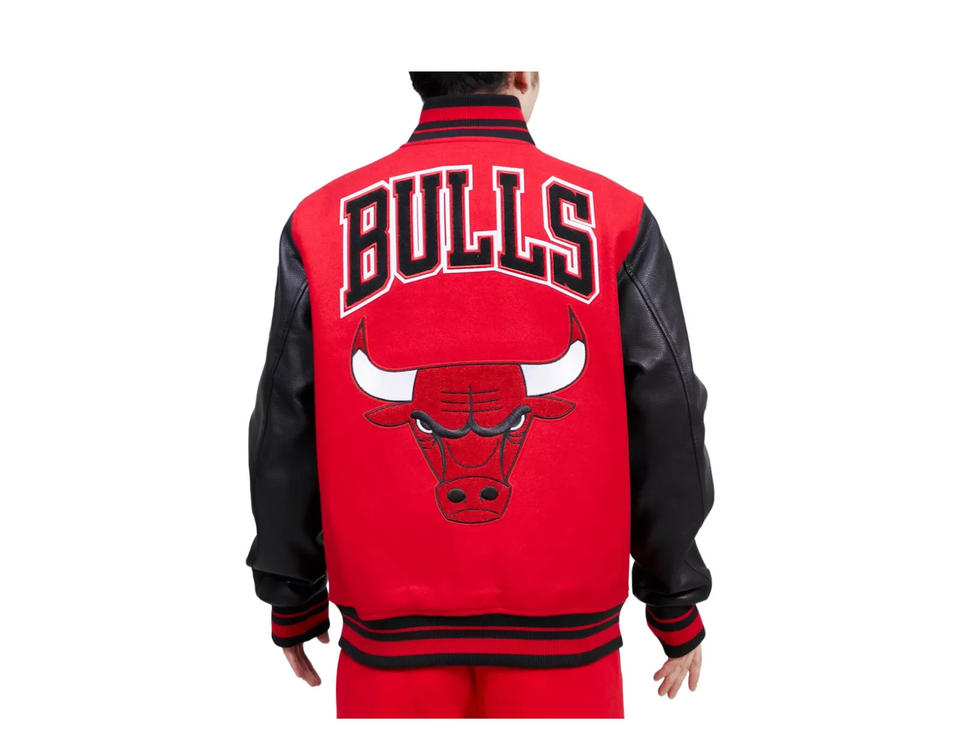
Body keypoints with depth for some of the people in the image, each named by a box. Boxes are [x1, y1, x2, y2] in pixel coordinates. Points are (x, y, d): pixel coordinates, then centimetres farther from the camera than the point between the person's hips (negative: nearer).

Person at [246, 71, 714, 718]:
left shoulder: (324, 220, -3)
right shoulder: (614, 216, -6)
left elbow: (285, 433, 0)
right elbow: (665, 427, -3)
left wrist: (294, 600, 13)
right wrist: (678, 607, 10)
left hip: (391, 629, 1)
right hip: (565, 628, 0)